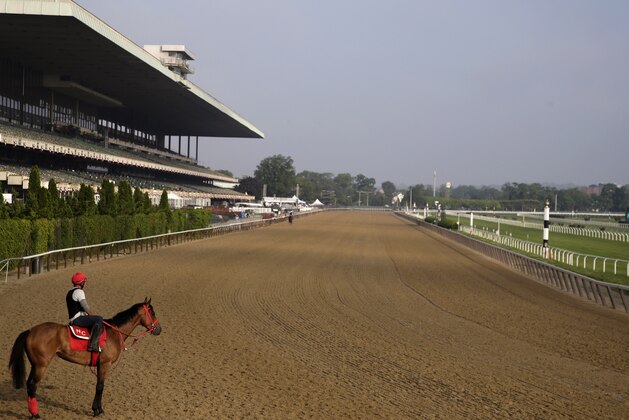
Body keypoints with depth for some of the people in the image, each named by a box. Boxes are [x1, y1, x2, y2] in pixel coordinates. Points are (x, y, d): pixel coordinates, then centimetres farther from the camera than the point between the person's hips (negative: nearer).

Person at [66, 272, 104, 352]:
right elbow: (86, 307, -20)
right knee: (99, 319, -27)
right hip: (78, 319, -11)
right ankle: (92, 345, -33)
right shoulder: (79, 292, -11)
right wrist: (93, 316, -6)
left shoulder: (69, 293, 22)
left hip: (73, 320, 11)